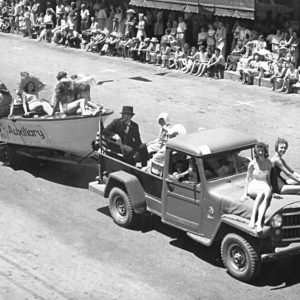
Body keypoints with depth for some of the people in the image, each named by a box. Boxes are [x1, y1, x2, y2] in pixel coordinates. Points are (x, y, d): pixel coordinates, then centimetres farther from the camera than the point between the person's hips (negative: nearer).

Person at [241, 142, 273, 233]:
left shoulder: (269, 163, 6)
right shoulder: (253, 163, -5)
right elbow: (248, 179, -1)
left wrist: (270, 190, 8)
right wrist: (245, 193, -5)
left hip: (264, 185, 3)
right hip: (253, 186, -3)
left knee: (267, 195, -35)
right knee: (261, 193, -39)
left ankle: (259, 223, -49)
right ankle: (252, 219, -42)